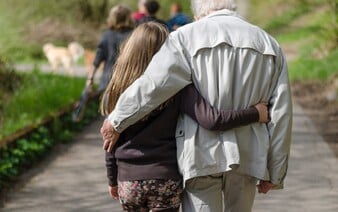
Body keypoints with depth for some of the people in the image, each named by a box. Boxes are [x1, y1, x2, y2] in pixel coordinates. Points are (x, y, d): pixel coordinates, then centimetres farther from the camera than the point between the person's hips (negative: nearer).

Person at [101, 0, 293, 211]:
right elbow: (281, 114, 5)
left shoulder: (188, 37, -5)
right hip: (248, 157, 4)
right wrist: (275, 172, 10)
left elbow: (153, 85, -15)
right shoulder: (270, 45, 8)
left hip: (202, 154, -4)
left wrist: (116, 122, -2)